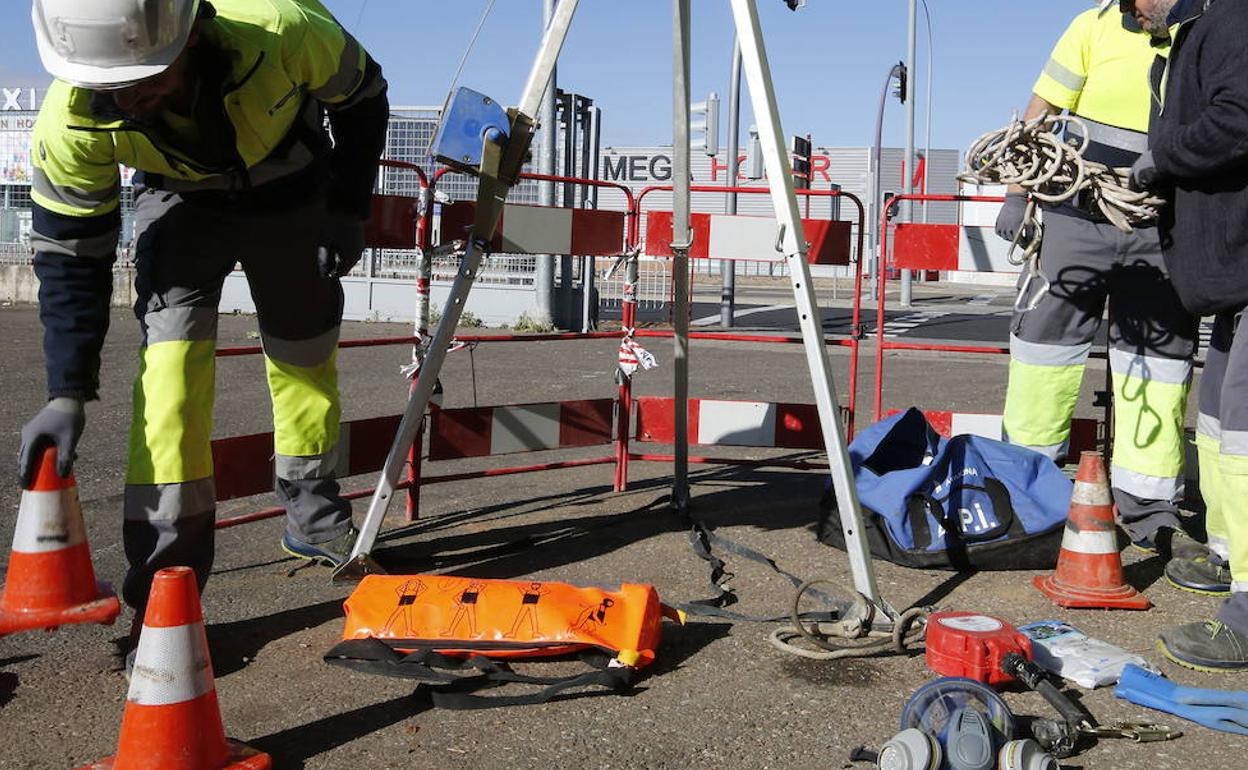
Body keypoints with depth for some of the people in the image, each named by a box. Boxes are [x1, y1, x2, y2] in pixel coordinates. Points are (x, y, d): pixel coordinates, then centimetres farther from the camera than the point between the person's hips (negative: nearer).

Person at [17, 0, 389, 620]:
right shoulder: (72, 120, -33)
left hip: (290, 192, 1)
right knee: (172, 353, -20)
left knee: (305, 352, 9)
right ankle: (164, 571, -15)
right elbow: (70, 253, -21)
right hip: (179, 201, 0)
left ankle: (313, 514, 33)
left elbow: (363, 97, -15)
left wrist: (347, 212, -16)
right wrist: (67, 393, -26)